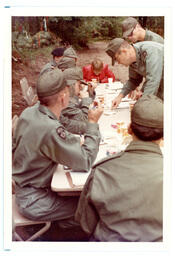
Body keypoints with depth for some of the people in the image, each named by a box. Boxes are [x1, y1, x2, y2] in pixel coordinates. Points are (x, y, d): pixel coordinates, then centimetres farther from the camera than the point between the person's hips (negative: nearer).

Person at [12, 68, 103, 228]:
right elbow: (86, 163, -26)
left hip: (23, 188, 8)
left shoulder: (29, 112, -5)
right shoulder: (51, 130, -33)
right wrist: (93, 123, -17)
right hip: (34, 202, -8)